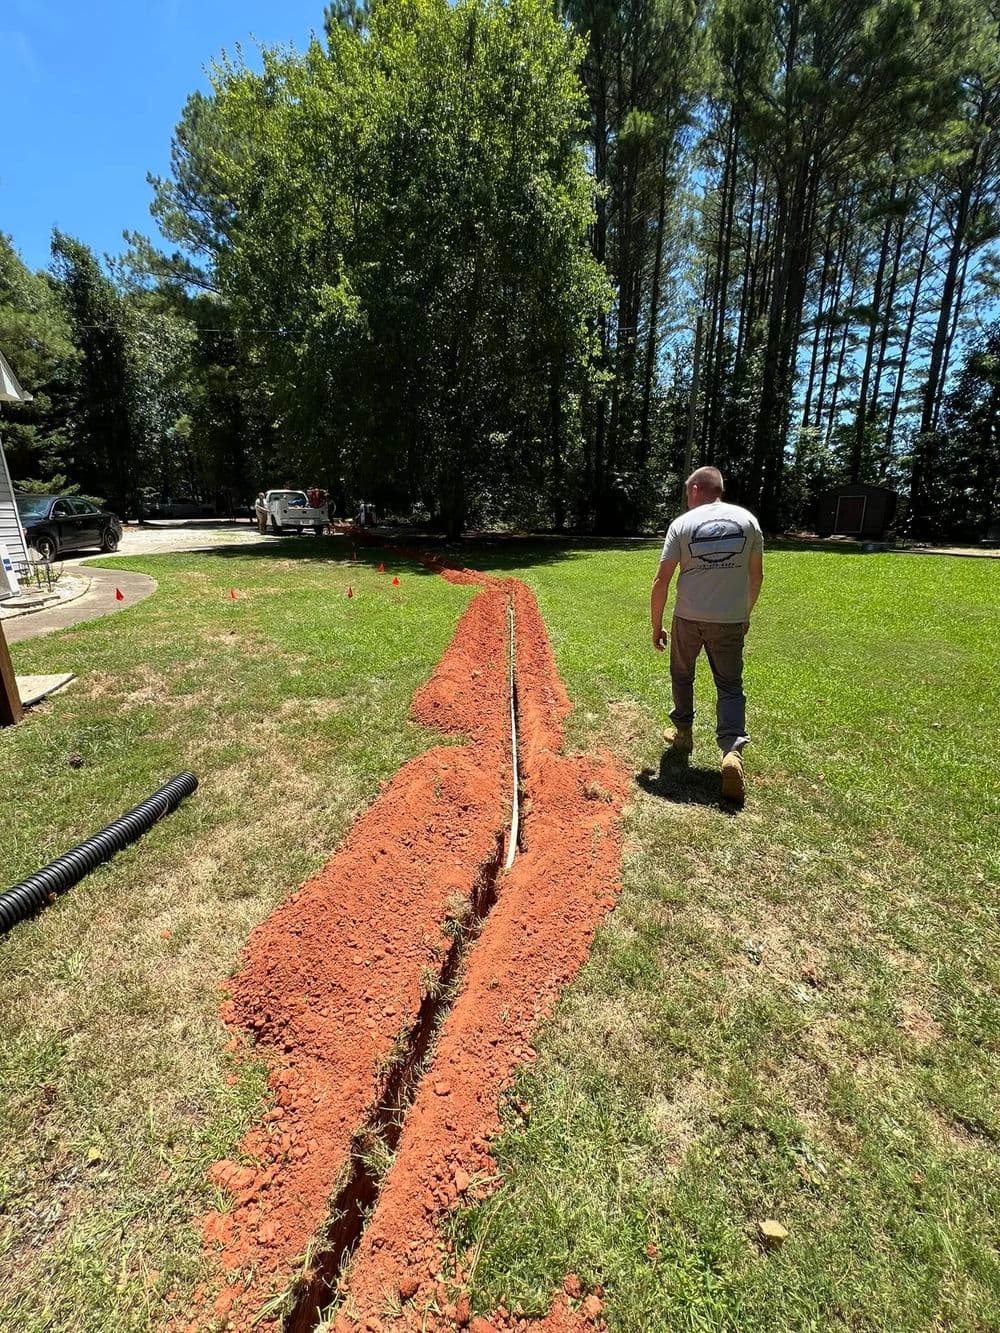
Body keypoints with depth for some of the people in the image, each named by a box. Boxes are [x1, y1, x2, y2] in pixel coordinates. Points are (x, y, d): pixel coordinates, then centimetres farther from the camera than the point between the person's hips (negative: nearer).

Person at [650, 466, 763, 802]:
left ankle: (683, 733, 34)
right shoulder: (746, 519, 4)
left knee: (682, 676, 21)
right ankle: (733, 751, -11)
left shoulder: (683, 523, -3)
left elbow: (661, 581, -7)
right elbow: (756, 576, 10)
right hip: (730, 620, 1)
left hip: (688, 618, -1)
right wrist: (746, 613, 23)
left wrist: (656, 626, 2)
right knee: (730, 687, 7)